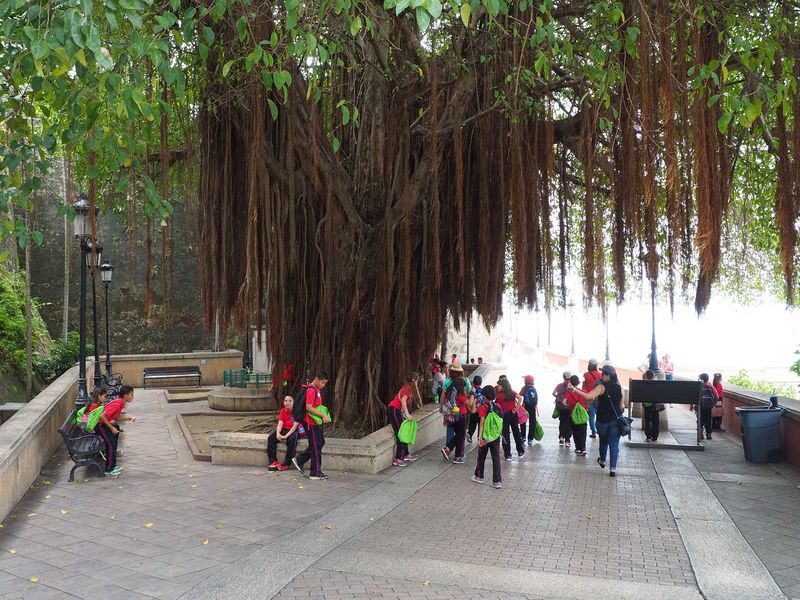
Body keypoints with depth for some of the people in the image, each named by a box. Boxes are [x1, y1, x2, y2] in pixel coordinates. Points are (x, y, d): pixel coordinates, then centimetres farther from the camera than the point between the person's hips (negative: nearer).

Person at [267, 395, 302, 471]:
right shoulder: (283, 411, 7)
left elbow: (295, 425, -18)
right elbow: (280, 423, -3)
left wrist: (286, 436, -26)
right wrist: (278, 433, -23)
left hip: (295, 430, -6)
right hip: (284, 429, 6)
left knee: (291, 439, -37)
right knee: (271, 438, -16)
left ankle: (286, 464, -29)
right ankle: (273, 462, -15)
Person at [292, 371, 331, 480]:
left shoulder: (317, 390, 13)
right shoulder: (311, 390, -18)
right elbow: (308, 407, -24)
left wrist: (324, 415, 8)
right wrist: (323, 415, -23)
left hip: (316, 422, 10)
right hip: (311, 423, -10)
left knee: (320, 442, 16)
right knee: (316, 446, -3)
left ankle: (299, 460, 23)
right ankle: (316, 473, 6)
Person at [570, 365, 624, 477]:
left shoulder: (601, 387, -15)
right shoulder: (619, 387, -1)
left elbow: (588, 396, -29)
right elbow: (621, 405, 6)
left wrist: (574, 389, -27)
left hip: (603, 420, -2)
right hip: (615, 420, 2)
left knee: (603, 441, 20)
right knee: (614, 444, 4)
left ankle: (602, 461, 42)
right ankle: (613, 468, -1)